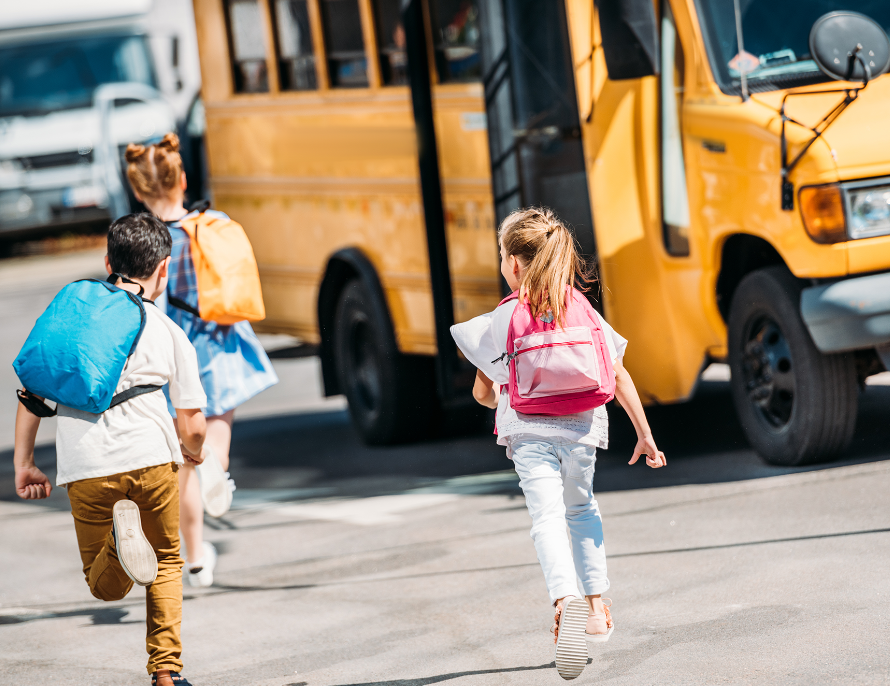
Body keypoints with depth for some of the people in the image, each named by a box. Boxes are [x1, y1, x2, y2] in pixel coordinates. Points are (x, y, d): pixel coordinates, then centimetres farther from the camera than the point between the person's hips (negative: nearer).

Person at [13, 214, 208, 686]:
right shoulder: (169, 333, 11)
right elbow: (192, 427, 11)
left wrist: (23, 463, 18)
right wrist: (192, 452, 34)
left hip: (86, 468, 0)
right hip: (151, 458, 0)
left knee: (105, 587, 13)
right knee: (166, 562, 23)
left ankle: (119, 530, -20)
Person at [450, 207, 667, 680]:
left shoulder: (500, 320, 0)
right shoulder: (584, 312, 6)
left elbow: (482, 391, 8)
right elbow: (619, 378, 4)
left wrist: (498, 400, 32)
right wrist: (644, 435, 10)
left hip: (528, 429, -3)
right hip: (581, 428, 3)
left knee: (547, 517, -12)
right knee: (581, 508, 24)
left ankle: (565, 599, -38)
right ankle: (597, 606, 19)